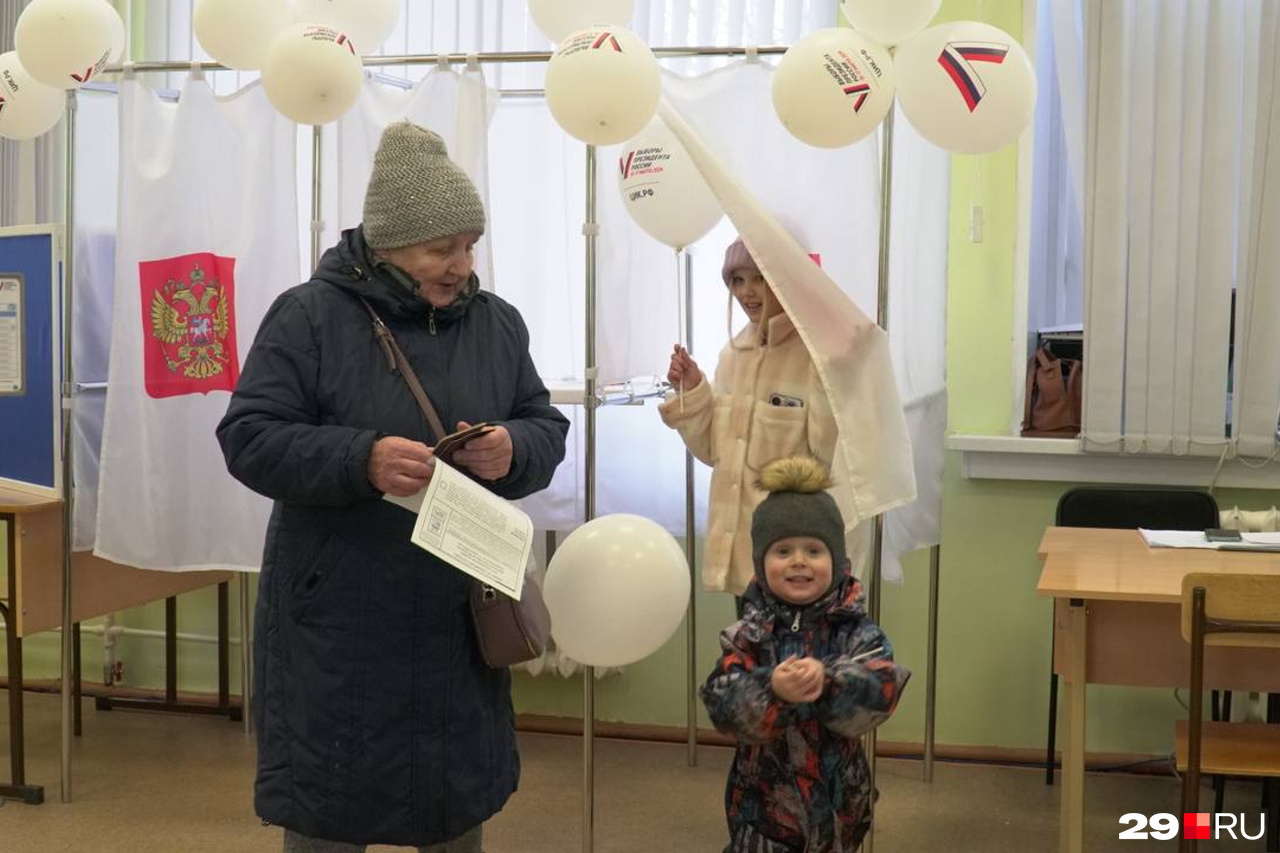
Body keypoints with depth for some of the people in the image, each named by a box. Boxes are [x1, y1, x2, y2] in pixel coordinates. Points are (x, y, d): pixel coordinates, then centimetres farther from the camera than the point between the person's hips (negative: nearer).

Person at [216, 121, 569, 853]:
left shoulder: (498, 323, 7)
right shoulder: (309, 315, -9)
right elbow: (251, 438, -12)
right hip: (338, 621, -4)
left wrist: (514, 451, -15)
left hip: (458, 618, 5)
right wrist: (361, 461, -27)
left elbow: (548, 428, 9)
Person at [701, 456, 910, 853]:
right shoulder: (748, 635, -6)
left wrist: (826, 681, -37)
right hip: (763, 795, 0)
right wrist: (771, 691, -35)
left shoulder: (857, 632, -6)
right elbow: (722, 707, -17)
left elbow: (880, 693, -21)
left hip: (835, 799, 1)